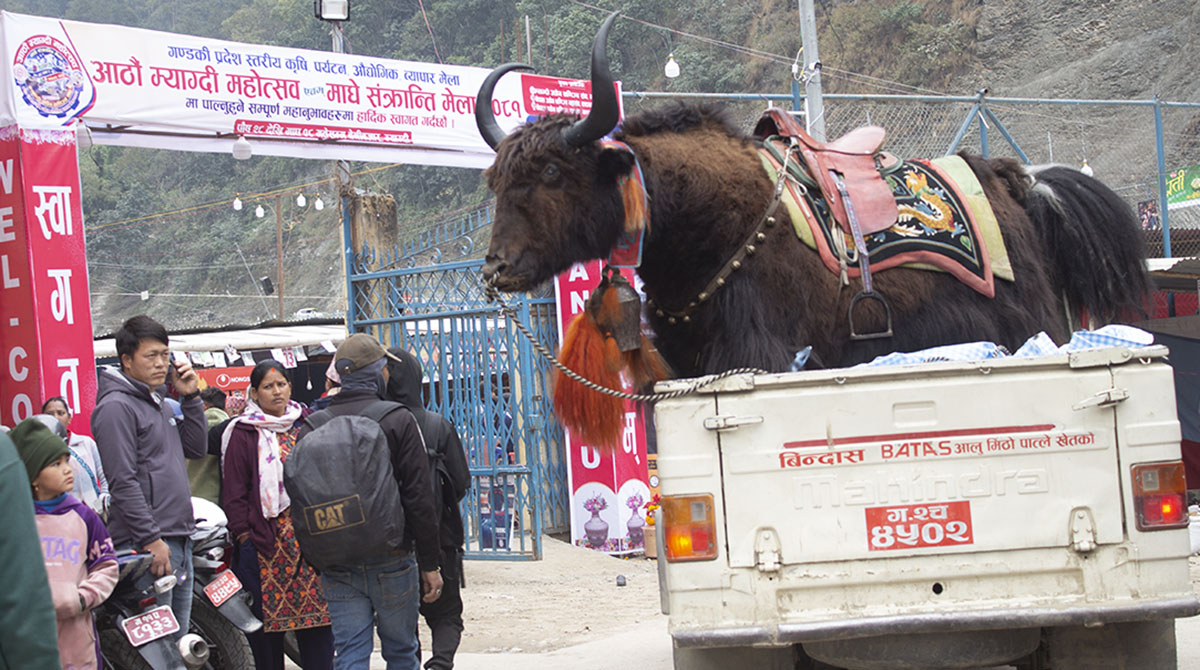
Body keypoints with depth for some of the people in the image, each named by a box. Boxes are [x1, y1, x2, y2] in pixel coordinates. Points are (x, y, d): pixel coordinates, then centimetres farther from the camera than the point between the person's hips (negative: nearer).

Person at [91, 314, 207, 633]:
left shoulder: (159, 404, 19)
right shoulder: (116, 406, -11)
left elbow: (195, 448, 23)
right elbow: (122, 482, -16)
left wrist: (190, 397, 12)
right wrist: (151, 540, -20)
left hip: (180, 541, 10)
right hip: (148, 544, -10)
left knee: (178, 639, 12)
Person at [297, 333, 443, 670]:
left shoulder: (312, 427, 4)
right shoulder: (398, 421, -6)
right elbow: (419, 497, -7)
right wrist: (429, 563, -2)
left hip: (336, 564, 3)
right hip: (390, 561, -3)